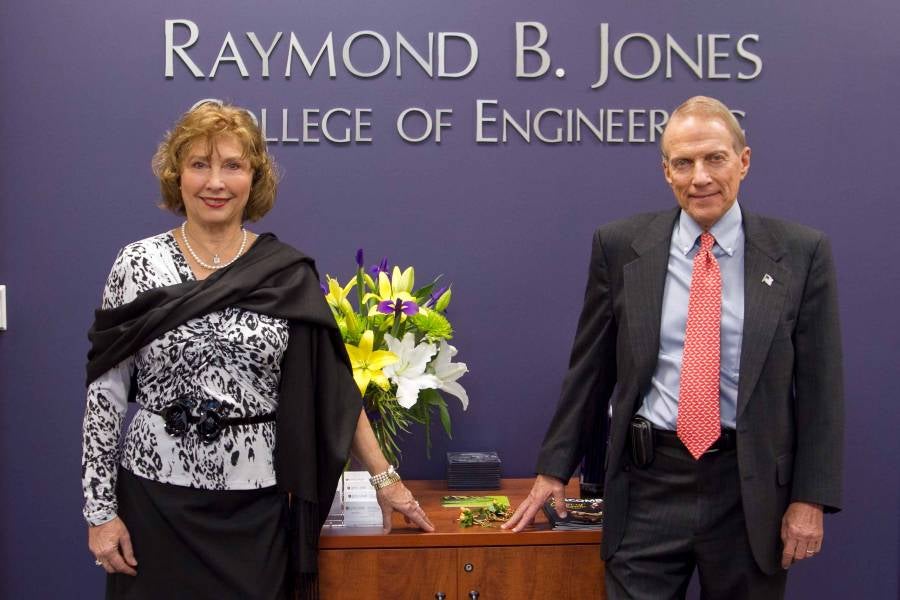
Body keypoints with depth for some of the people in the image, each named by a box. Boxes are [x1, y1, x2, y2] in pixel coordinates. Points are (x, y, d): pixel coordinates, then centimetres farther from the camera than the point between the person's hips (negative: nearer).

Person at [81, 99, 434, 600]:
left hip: (256, 506, 1)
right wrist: (100, 510, -4)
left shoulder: (289, 274, -2)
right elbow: (105, 392, -2)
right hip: (157, 497, 0)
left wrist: (385, 477, 2)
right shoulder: (138, 264, -3)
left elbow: (333, 387, 3)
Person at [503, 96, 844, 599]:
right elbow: (590, 368, 6)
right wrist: (554, 469, 7)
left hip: (751, 486, 0)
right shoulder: (620, 247, 1)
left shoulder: (801, 253, -2)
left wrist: (812, 498, -5)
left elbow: (819, 384, -1)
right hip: (651, 482, 0)